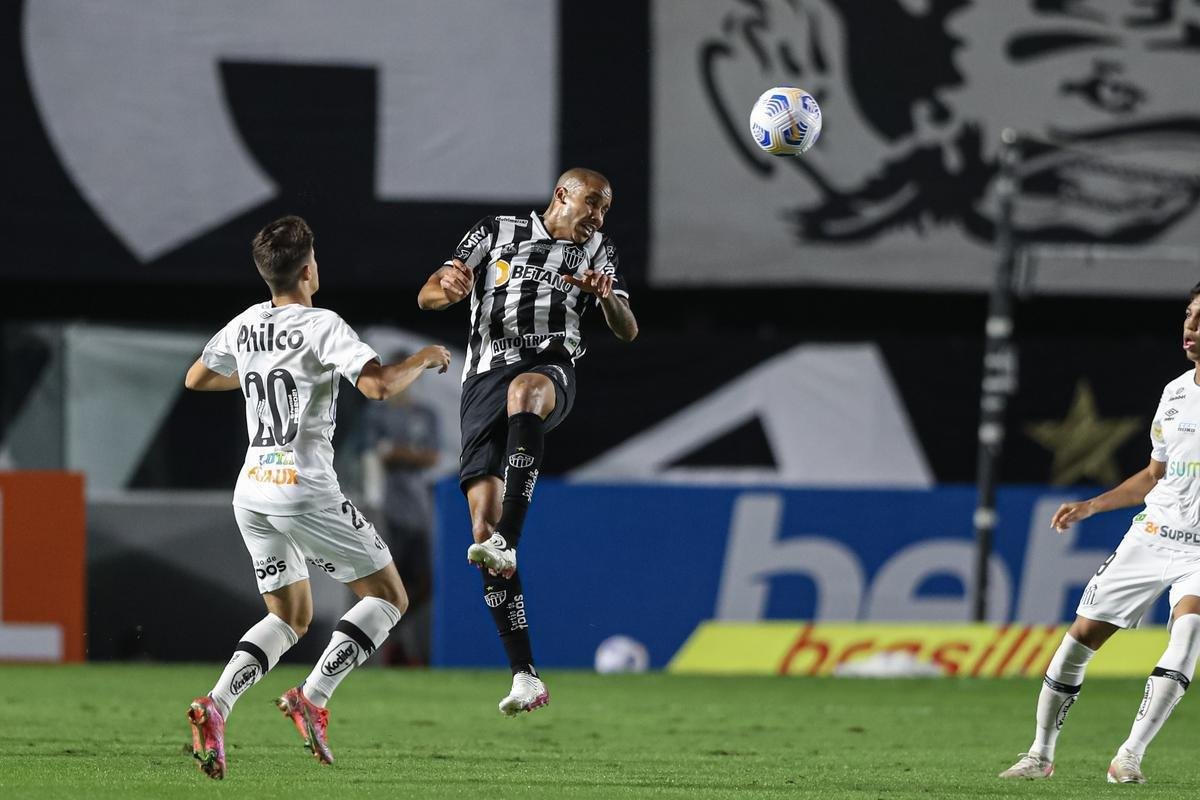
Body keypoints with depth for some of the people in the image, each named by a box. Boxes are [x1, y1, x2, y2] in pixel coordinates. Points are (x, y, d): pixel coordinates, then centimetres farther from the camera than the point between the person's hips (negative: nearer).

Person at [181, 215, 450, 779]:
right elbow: (378, 385, -25)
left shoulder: (245, 326, 10)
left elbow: (196, 378, 26)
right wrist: (425, 359, -7)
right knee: (388, 596, 6)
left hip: (251, 490, 7)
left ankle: (215, 708, -6)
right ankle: (313, 697, -10)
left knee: (290, 617, 17)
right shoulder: (322, 327, -11)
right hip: (304, 490, -7)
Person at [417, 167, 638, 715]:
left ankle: (507, 543, -50)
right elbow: (426, 298, 11)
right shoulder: (495, 233, 16)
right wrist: (448, 286, -14)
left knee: (525, 389, -41)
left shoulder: (598, 251, 21)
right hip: (485, 377, 1)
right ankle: (525, 675, -9)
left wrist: (607, 296, -9)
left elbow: (628, 331, 13)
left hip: (551, 366, -1)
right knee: (482, 521, -12)